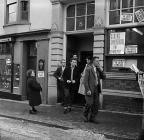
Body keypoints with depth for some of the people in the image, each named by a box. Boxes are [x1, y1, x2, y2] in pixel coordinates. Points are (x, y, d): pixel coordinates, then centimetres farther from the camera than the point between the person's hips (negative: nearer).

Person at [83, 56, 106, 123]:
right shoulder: (88, 69, -9)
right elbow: (85, 80, -13)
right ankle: (85, 115, 17)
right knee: (89, 103, -8)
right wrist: (87, 90, -19)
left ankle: (92, 118, 14)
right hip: (90, 89, -7)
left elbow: (103, 77, 11)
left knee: (96, 104, 4)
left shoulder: (97, 69, 12)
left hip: (96, 89, 7)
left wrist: (101, 70, -4)